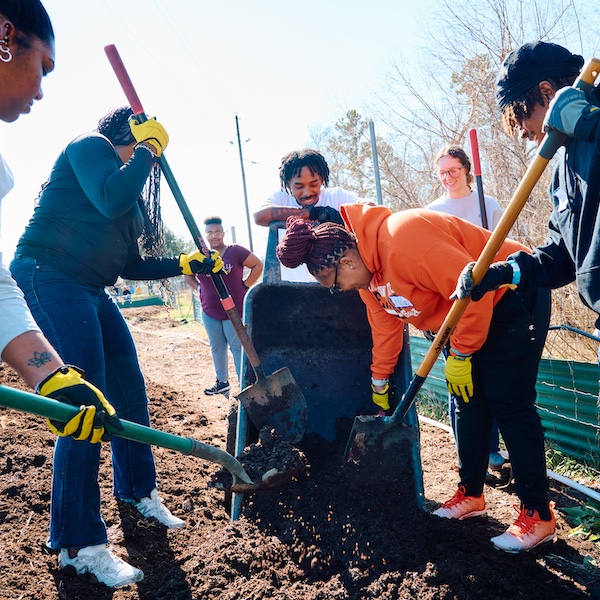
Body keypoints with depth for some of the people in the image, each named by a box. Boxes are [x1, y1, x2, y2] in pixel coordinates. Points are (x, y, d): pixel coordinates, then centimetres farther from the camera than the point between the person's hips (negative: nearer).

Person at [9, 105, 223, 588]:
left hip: (90, 291, 9)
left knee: (131, 392, 11)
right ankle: (78, 544, -4)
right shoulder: (89, 146, -3)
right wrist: (146, 150, -10)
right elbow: (111, 200, -24)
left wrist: (186, 264, 13)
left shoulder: (131, 188, 20)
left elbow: (130, 264, 19)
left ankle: (138, 491, 33)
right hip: (48, 277, -9)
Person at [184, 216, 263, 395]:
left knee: (238, 347, 0)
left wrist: (245, 285, -8)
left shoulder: (235, 251, -9)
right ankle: (222, 382, 26)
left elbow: (258, 265, -5)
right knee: (217, 347, 13)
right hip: (210, 312, 4)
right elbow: (188, 275, 19)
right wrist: (199, 289, 5)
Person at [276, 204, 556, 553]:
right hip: (471, 311, 9)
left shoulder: (402, 240, -32)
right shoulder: (368, 273, -1)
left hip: (513, 298, -9)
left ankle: (538, 515, 3)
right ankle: (471, 495, 22)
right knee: (469, 405, 10)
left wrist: (460, 355, -21)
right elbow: (385, 325, 11)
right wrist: (380, 381, 17)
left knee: (509, 405, -8)